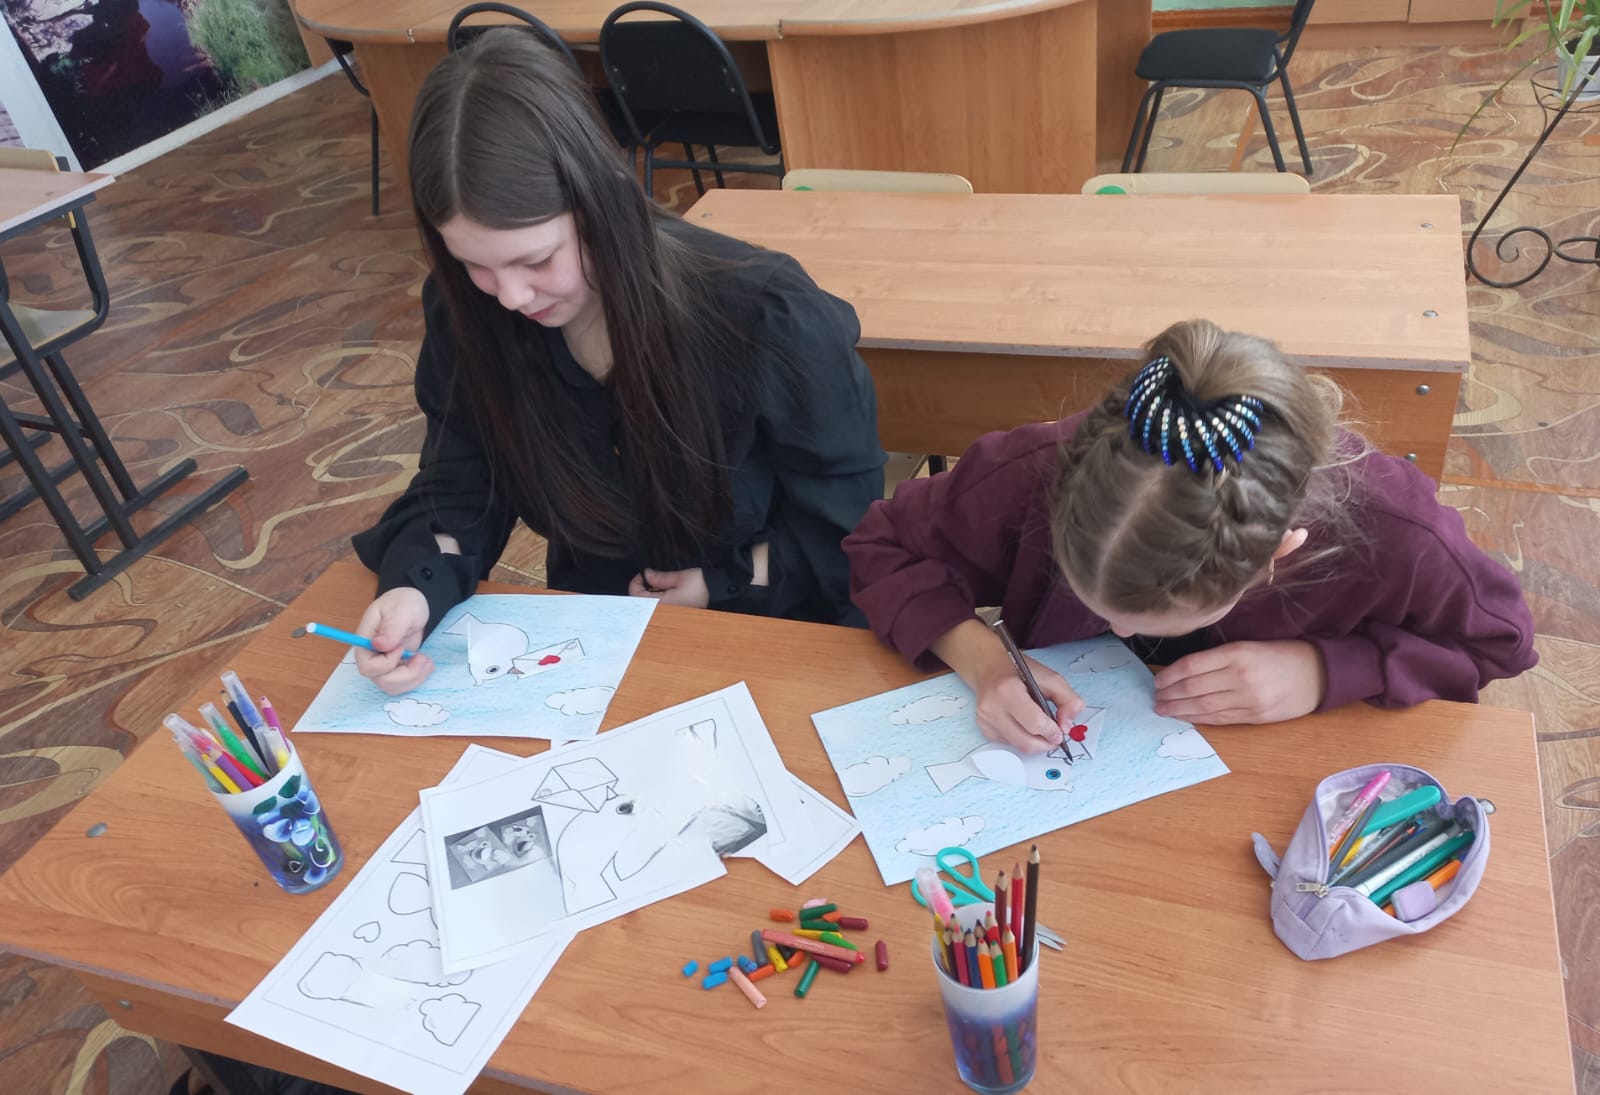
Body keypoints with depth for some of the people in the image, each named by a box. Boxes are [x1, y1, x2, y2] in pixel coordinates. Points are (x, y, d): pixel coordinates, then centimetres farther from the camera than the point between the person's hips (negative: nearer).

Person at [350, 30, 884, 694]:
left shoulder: (763, 315, -22)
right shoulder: (466, 314, -11)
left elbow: (849, 516, -11)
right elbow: (461, 486, -4)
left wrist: (725, 586, -14)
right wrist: (417, 585, -23)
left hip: (767, 635, -2)